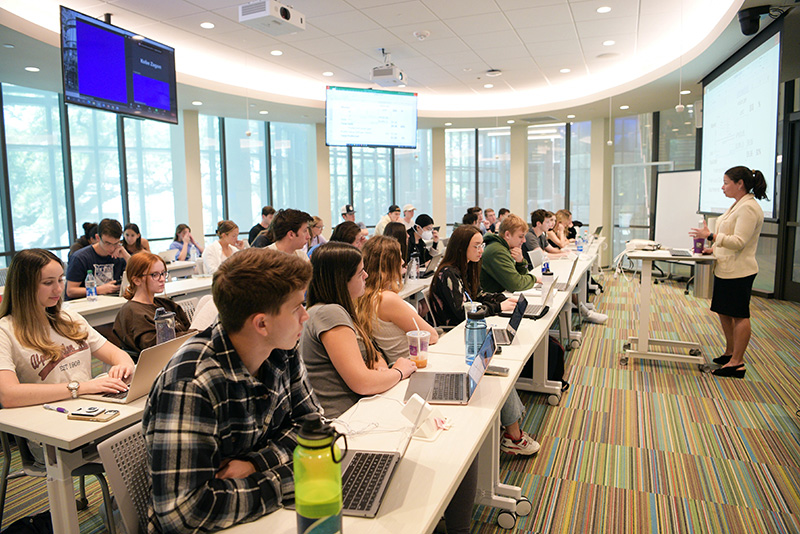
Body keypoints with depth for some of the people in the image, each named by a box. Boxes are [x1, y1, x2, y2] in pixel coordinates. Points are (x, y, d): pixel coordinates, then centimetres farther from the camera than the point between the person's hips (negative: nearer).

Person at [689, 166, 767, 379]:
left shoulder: (748, 208, -18)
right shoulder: (738, 204, 15)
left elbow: (739, 241, -24)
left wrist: (711, 235, -22)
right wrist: (714, 248, 13)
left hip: (738, 272, -10)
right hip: (726, 270, 10)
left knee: (739, 315, -1)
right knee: (723, 312, 17)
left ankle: (737, 363, 7)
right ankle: (730, 353, 31)